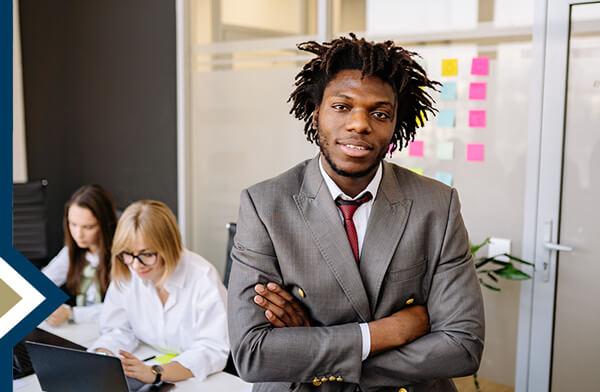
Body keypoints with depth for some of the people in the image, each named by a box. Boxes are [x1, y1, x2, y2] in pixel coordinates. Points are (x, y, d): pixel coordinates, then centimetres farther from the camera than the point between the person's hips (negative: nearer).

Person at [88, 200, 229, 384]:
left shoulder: (202, 278, -21)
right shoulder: (125, 274, -6)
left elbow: (213, 350, -24)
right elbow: (119, 331, 1)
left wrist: (155, 373, -35)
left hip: (204, 379, -3)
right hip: (149, 364, 3)